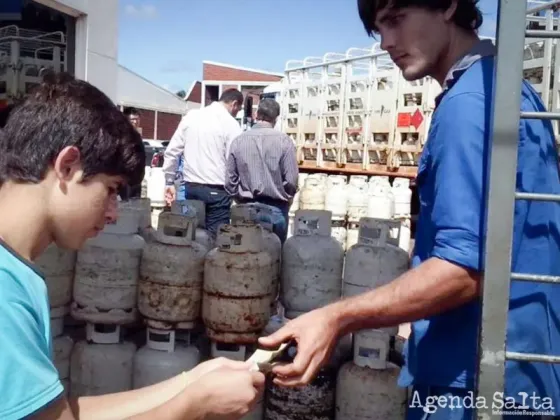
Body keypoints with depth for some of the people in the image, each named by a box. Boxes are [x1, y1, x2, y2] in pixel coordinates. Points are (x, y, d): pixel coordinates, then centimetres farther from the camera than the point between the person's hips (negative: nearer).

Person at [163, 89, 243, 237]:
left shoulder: (191, 116, 9)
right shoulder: (231, 123, -6)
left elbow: (172, 151, 8)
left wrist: (169, 182, 13)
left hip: (190, 187, 5)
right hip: (216, 190, -5)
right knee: (215, 236, -1)